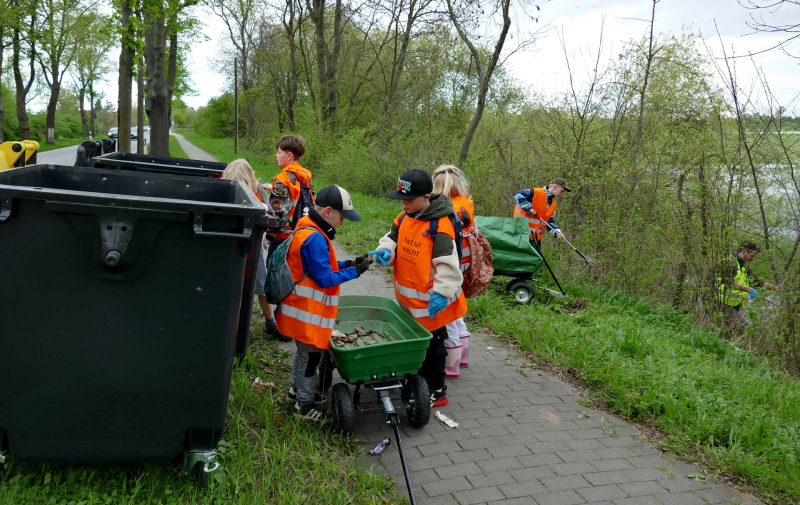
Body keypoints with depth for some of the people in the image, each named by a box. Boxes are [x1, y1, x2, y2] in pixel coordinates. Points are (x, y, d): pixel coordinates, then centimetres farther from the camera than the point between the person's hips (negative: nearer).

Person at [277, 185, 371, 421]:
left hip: (302, 308, 10)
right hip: (308, 311, -10)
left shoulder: (306, 229, 7)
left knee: (303, 350, 24)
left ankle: (298, 390, 41)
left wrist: (347, 264, 4)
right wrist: (354, 271, -14)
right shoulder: (315, 239, -25)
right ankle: (305, 406, 17)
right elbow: (325, 278, -22)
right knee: (309, 354, 3)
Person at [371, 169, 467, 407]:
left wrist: (441, 292, -29)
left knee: (432, 346, 7)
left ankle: (436, 391, 22)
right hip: (408, 297, 8)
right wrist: (385, 250, -9)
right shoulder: (404, 217, 0)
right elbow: (393, 237, 13)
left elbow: (448, 264, -25)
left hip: (429, 301, -8)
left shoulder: (440, 226, -24)